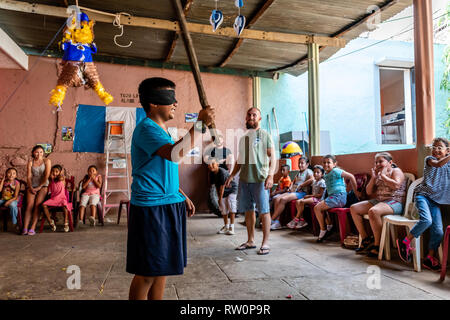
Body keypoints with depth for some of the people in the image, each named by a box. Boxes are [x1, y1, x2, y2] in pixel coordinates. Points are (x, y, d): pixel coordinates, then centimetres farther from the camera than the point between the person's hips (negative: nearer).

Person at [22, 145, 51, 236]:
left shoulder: (47, 161, 4)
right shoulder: (30, 162, 11)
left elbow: (47, 175, -2)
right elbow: (29, 176, 5)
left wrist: (39, 187, -7)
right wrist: (31, 187, -9)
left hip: (43, 185, -2)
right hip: (32, 186, 2)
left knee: (37, 204, -18)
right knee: (29, 205, -14)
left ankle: (32, 228, -21)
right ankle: (25, 228, -19)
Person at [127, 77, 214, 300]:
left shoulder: (163, 131, 18)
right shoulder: (146, 128, -12)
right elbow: (174, 154, -30)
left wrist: (182, 196, 19)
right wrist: (200, 124, -24)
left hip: (169, 206, 9)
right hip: (150, 208, -9)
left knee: (162, 268, 16)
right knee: (147, 272, 0)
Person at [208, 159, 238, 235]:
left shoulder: (222, 172, -29)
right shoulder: (212, 174, -6)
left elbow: (222, 186, -25)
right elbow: (216, 185, 5)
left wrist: (220, 198, -19)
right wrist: (219, 196, 5)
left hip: (231, 190, -7)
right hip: (223, 193, 7)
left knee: (231, 207, -17)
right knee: (224, 209, 8)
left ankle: (231, 227, -13)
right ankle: (226, 227, 21)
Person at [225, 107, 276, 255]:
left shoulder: (265, 135, 0)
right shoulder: (243, 137, 16)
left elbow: (272, 157, -6)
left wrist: (270, 175, -19)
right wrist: (231, 176, 14)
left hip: (259, 179, -6)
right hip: (244, 179, 6)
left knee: (264, 210, -1)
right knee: (248, 210, 11)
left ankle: (265, 243, 8)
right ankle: (250, 241, 22)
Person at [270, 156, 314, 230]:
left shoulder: (308, 171, 3)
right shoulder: (298, 173, 28)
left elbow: (312, 179, -17)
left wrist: (300, 186, -14)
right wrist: (291, 187, 14)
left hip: (302, 192, -8)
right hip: (293, 191, 8)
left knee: (283, 199, -28)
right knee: (277, 199, -16)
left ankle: (272, 220, -23)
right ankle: (276, 222, -22)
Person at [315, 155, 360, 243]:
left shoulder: (335, 171, -11)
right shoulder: (326, 174, 15)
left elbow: (351, 176, -12)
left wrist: (356, 191, -9)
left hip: (339, 196, -9)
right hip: (332, 196, 9)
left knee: (317, 208, -12)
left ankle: (323, 230, 0)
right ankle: (329, 226, 17)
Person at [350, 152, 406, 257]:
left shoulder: (396, 171, 0)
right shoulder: (378, 174, 20)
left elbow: (396, 185, -22)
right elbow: (369, 192, 16)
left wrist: (383, 175, -11)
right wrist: (373, 177, 5)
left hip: (394, 202, -8)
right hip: (378, 201, 9)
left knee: (373, 211, -37)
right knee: (353, 208, -3)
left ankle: (377, 245, -25)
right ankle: (365, 240, 0)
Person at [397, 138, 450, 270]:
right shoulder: (429, 159, 1)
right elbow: (438, 164, -20)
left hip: (435, 200, 5)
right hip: (422, 195, -4)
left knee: (438, 231, -4)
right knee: (426, 220, -29)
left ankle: (429, 259, 12)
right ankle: (405, 242, -13)